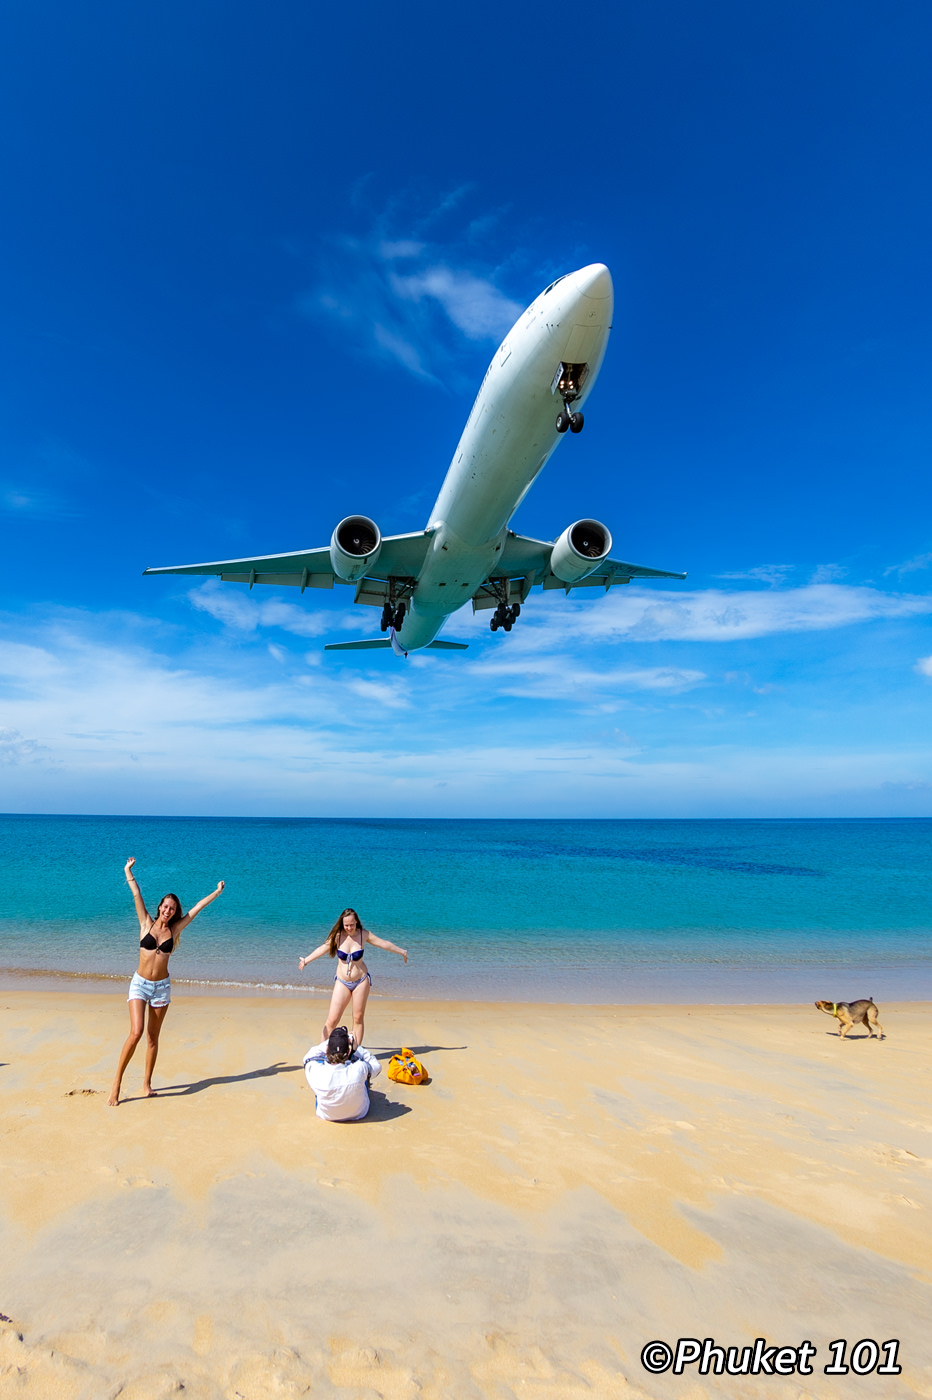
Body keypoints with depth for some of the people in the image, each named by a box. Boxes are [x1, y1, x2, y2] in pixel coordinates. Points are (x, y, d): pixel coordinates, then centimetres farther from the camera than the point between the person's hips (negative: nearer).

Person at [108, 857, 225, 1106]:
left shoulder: (174, 929, 3)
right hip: (140, 984, -2)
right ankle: (116, 1084, 0)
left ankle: (147, 1083, 23)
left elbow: (197, 908, 7)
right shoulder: (146, 924, -1)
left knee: (153, 1037, 9)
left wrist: (217, 892, 11)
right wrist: (128, 872, -6)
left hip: (162, 987, 2)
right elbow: (137, 895, -5)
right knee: (136, 1032, -15)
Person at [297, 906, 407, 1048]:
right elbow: (323, 948, -14)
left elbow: (383, 943, 4)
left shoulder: (364, 934, -5)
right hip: (342, 982, 0)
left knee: (358, 1018, 5)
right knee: (332, 1020, -4)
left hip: (361, 980, 0)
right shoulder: (338, 935, -7)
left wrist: (401, 951, 13)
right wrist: (306, 960, -25)